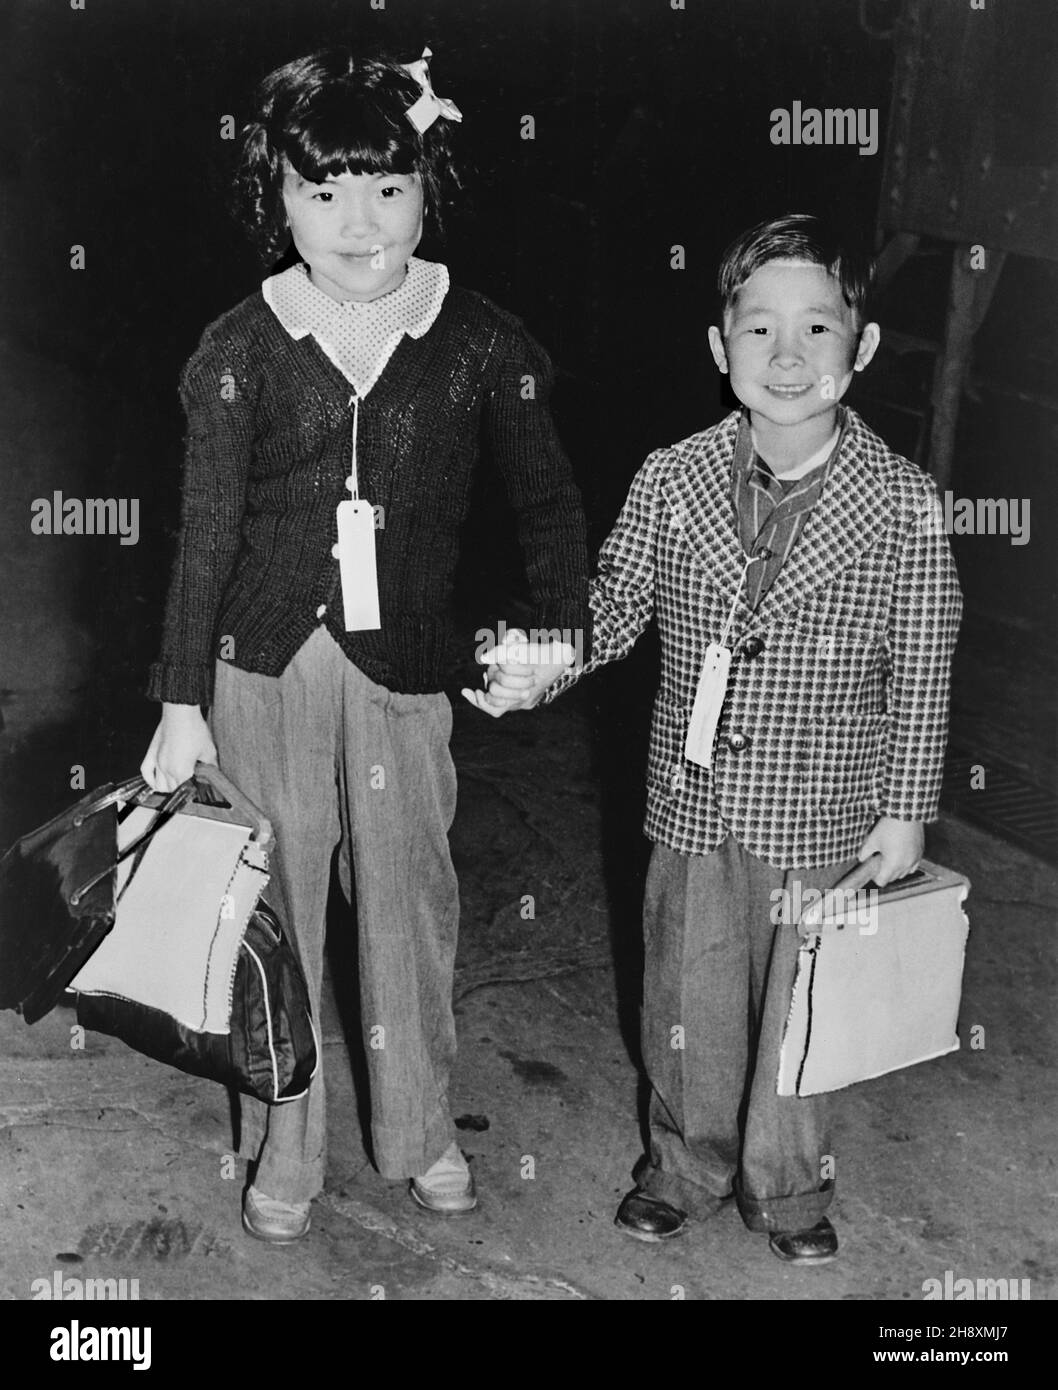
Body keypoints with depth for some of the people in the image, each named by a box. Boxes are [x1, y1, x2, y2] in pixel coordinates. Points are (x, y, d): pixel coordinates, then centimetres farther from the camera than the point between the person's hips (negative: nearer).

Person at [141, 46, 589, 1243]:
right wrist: (182, 703, -3)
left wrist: (559, 635, -5)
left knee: (410, 899, 11)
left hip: (406, 662, 0)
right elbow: (206, 531, -2)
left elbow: (546, 498, 5)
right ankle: (282, 1153, 30)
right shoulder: (241, 348, -4)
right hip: (262, 661, 0)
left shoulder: (479, 343, -4)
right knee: (272, 906, 10)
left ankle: (419, 1132, 35)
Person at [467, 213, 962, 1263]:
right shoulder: (670, 480, -5)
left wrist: (905, 809, -3)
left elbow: (920, 673, -5)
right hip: (694, 807, 2)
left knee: (798, 1011, 14)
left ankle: (787, 1187, 38)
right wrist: (537, 668, -15)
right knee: (687, 1005, 17)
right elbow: (612, 605, 3)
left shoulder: (904, 504, -11)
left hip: (824, 820, -2)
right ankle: (688, 1167, 41)